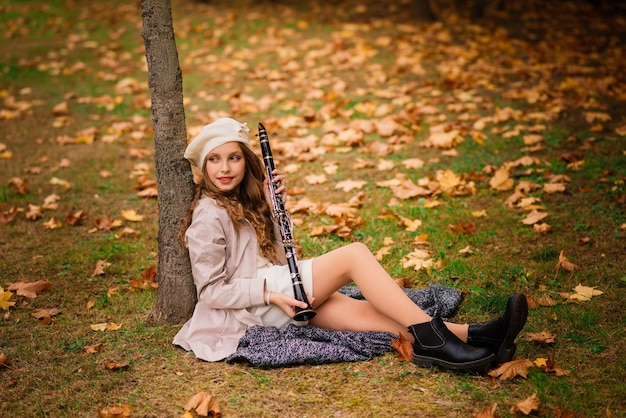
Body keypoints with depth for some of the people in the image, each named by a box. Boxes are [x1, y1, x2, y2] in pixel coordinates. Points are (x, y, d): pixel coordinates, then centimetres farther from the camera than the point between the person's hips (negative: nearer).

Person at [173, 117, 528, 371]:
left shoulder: (241, 202, 16)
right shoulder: (209, 216, -11)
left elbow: (276, 255, 13)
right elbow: (211, 290, -14)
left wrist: (273, 206, 0)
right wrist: (269, 293, -23)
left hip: (276, 294, 8)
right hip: (253, 306, -8)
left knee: (360, 311, -15)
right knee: (354, 254, -20)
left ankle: (469, 335, -28)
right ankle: (432, 337, -26)